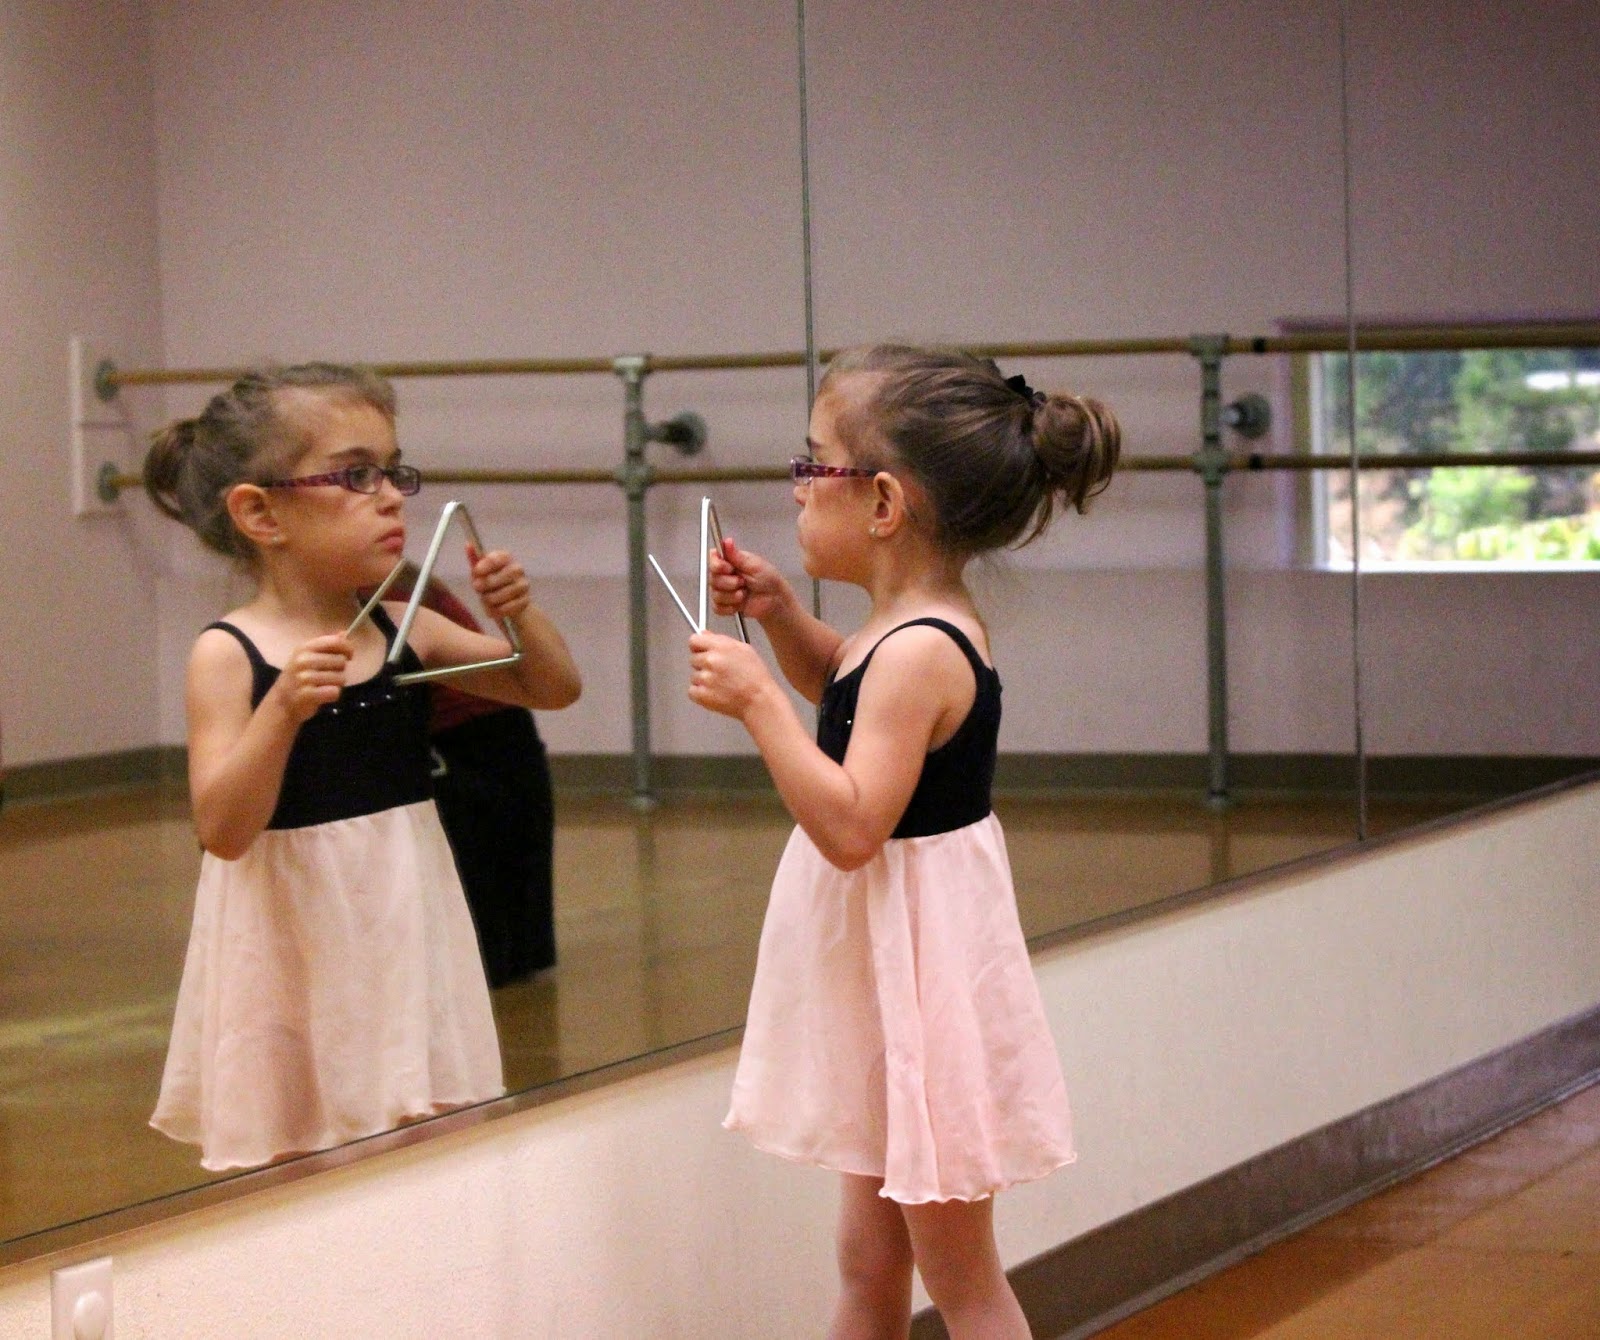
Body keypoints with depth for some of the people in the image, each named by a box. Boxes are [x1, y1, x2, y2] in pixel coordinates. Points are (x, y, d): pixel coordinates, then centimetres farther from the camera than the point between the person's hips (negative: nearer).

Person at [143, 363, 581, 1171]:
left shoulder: (408, 632, 3)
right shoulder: (229, 657, -11)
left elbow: (554, 688, 12)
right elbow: (222, 829, -20)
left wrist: (519, 614, -7)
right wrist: (283, 707, -32)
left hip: (405, 927, 5)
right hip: (298, 943, -5)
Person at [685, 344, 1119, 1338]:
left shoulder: (918, 654, -24)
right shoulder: (917, 629, 4)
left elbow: (850, 826, -31)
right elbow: (839, 688, 28)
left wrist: (756, 697, -29)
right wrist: (778, 612, 11)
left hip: (916, 976, -10)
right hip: (880, 972, 10)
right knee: (870, 1259, 18)